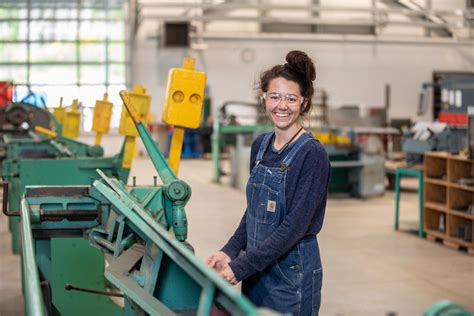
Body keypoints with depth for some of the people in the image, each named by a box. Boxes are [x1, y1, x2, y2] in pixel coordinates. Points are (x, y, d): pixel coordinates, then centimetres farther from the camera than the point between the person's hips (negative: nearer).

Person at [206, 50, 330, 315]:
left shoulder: (312, 154, -16)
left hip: (292, 273, -6)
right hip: (257, 268, 6)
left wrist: (240, 268, -21)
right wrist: (230, 252, 0)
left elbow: (295, 226, -20)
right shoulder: (261, 145, 5)